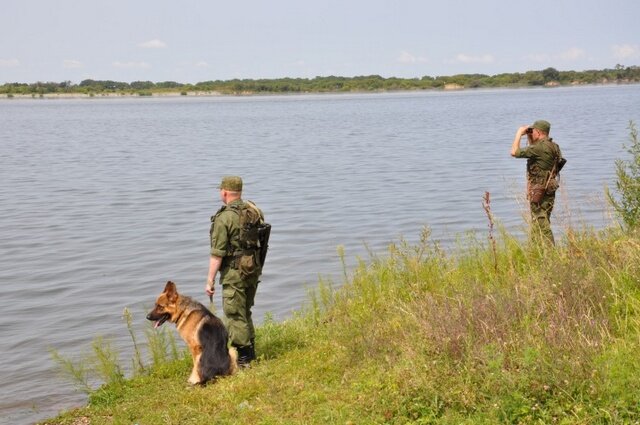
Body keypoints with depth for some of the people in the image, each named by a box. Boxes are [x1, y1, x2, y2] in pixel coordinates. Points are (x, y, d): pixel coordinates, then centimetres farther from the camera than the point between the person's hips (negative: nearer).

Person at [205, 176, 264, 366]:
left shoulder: (224, 218, -17)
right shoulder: (255, 211, 5)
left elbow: (217, 254, -17)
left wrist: (210, 280, -11)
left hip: (234, 273, -8)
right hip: (254, 270, 8)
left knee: (235, 316, 1)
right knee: (244, 312, 21)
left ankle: (244, 356, 3)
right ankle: (250, 350, 27)